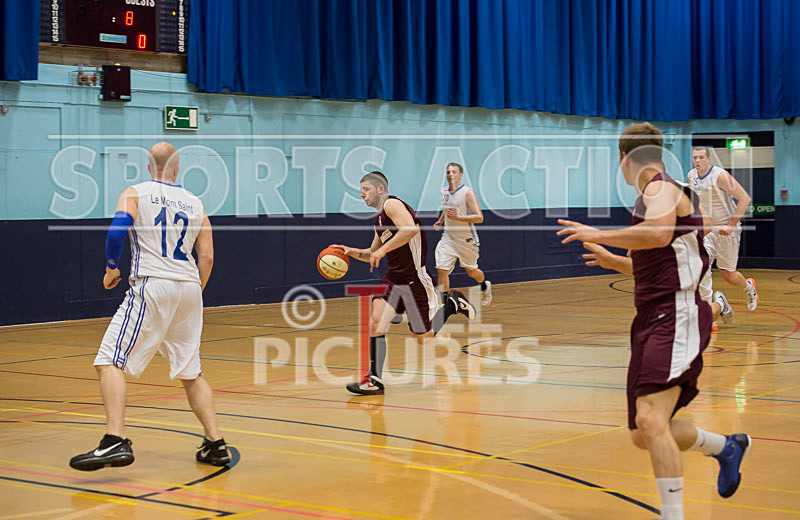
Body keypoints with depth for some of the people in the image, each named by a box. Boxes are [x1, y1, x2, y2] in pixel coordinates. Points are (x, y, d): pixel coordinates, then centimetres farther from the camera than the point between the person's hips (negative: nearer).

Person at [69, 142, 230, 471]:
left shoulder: (134, 194, 6)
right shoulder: (195, 203, 17)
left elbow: (116, 231, -11)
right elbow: (206, 256, 12)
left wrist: (111, 269, 5)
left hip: (152, 286, -5)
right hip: (190, 288, 5)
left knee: (111, 361, -6)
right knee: (190, 372, 17)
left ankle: (115, 441, -22)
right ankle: (216, 445, 13)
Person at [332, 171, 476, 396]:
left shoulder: (392, 204, -12)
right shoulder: (380, 219, 16)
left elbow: (411, 228, -31)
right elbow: (373, 256, 28)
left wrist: (383, 249, -27)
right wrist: (352, 252, 10)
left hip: (415, 279, -8)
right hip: (393, 278, 8)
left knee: (424, 338, 4)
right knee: (376, 321, -14)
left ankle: (453, 304, 27)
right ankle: (374, 381, -12)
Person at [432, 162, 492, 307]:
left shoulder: (468, 193, -15)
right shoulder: (444, 192, 5)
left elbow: (479, 218, -21)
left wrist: (458, 217, -29)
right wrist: (440, 220, 11)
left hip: (466, 239, -4)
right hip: (448, 237, 4)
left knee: (471, 271, 14)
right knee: (441, 269, -12)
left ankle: (485, 286, 47)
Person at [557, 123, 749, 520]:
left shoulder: (662, 188, -6)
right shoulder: (650, 196, 23)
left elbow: (659, 233, -30)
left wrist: (597, 235, -23)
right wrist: (610, 260, 41)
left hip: (675, 319, -10)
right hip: (651, 322, 10)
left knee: (650, 419, -25)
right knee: (644, 435, 14)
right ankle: (727, 447, 35)